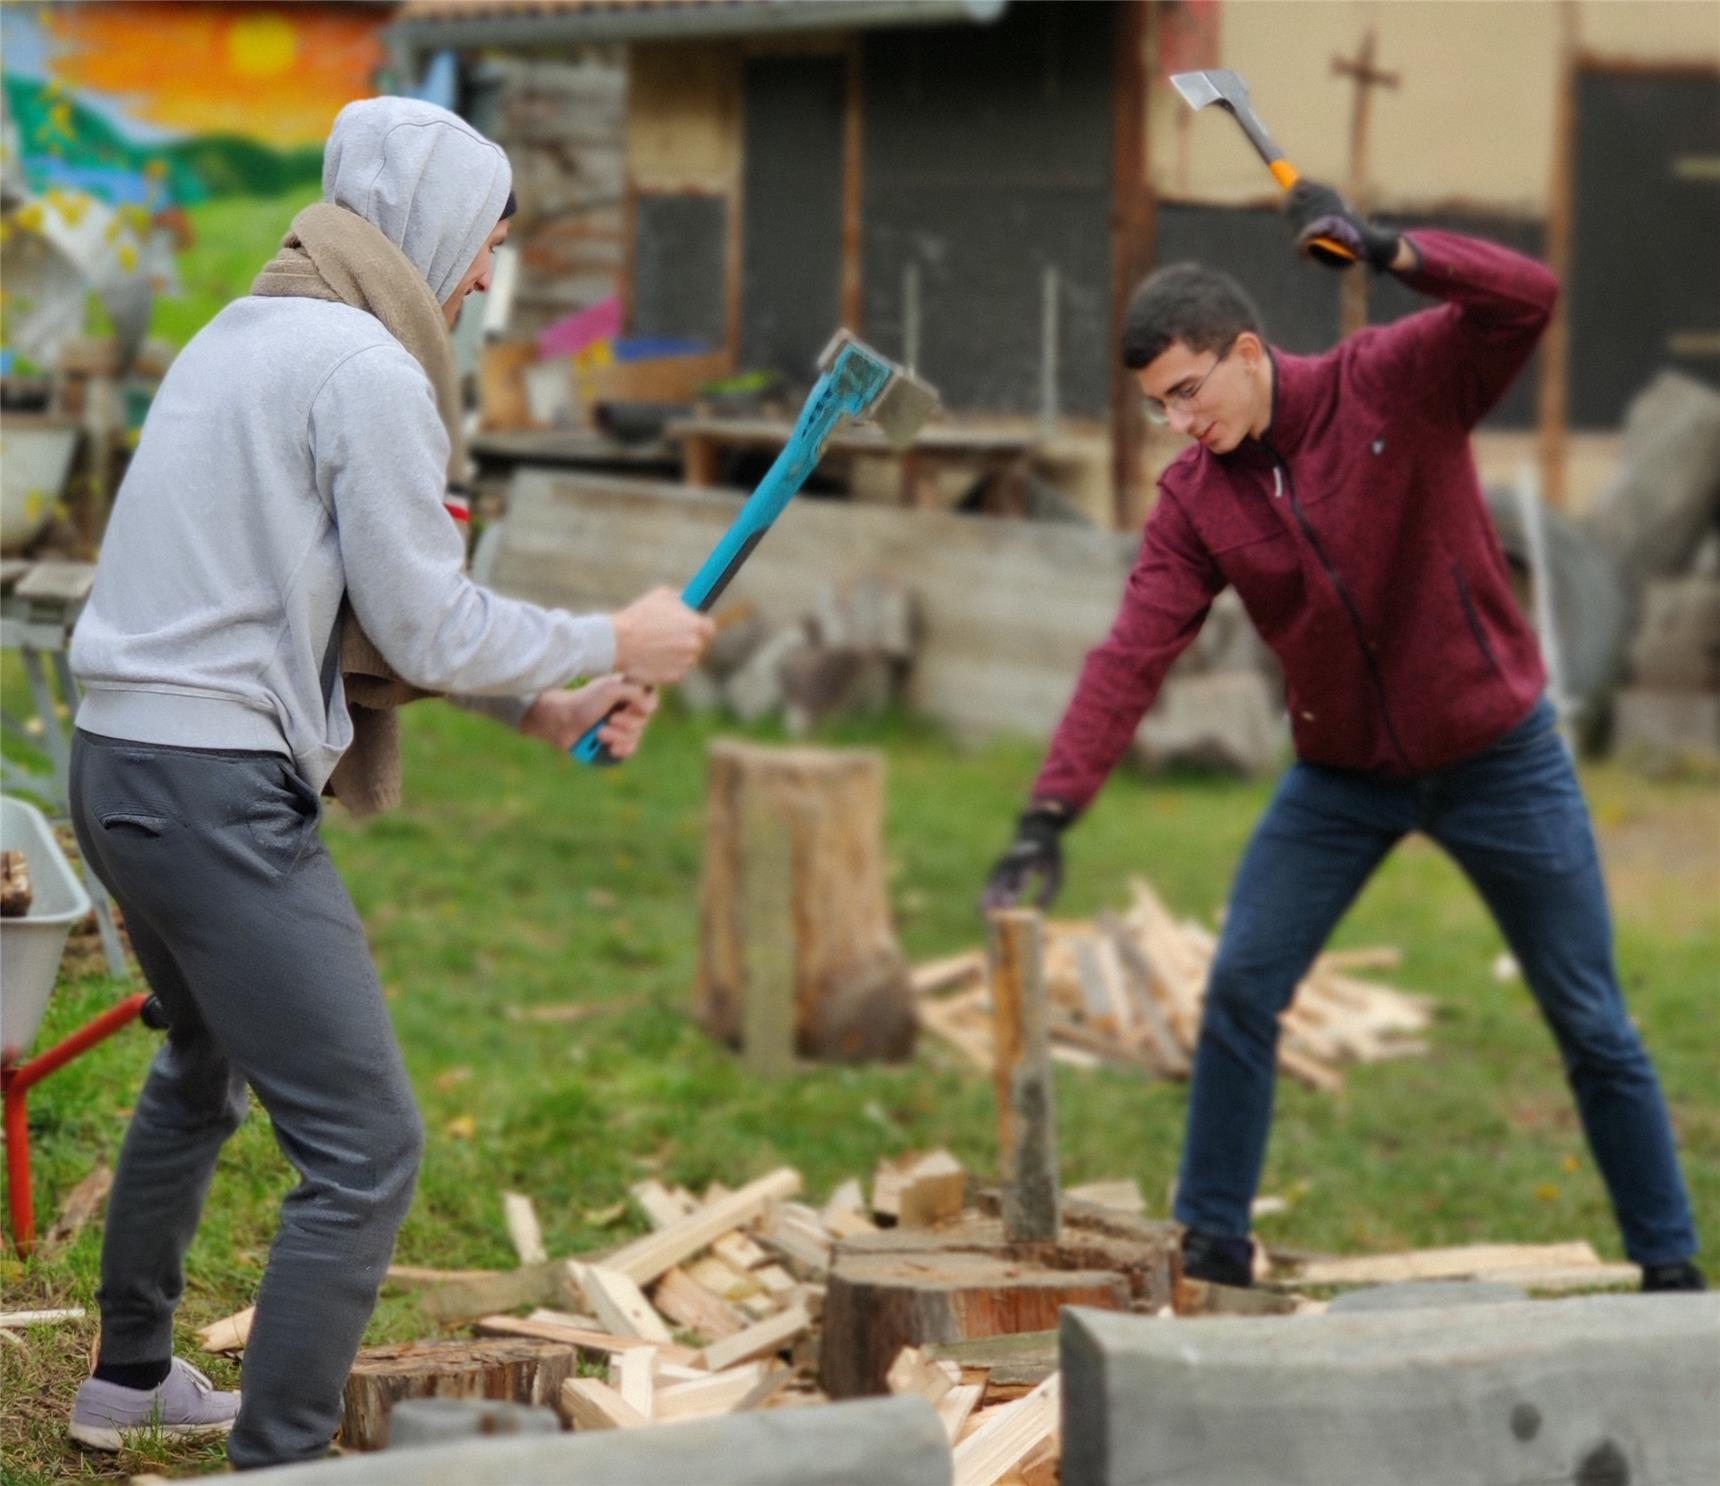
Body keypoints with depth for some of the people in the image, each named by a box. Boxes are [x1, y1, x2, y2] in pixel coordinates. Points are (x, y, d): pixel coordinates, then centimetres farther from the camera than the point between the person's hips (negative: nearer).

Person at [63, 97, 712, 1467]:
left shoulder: (243, 337, 17)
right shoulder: (367, 368, -13)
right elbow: (428, 630, -12)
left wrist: (538, 702, 16)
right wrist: (614, 647, 2)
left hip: (123, 762, 11)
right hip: (220, 790, -11)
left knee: (201, 1069, 31)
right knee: (366, 1151, -9)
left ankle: (131, 1373, 47)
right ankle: (276, 1457, -9)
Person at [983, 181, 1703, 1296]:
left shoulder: (1395, 384, -16)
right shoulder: (1195, 498, -7)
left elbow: (1528, 301, -30)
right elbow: (1133, 656, -14)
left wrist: (1389, 251, -42)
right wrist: (1052, 812, -23)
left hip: (1497, 755, -3)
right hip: (1343, 775, 3)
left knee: (1591, 1023, 4)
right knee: (1240, 991, -4)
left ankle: (1670, 1264, 17)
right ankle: (1213, 1246, 9)